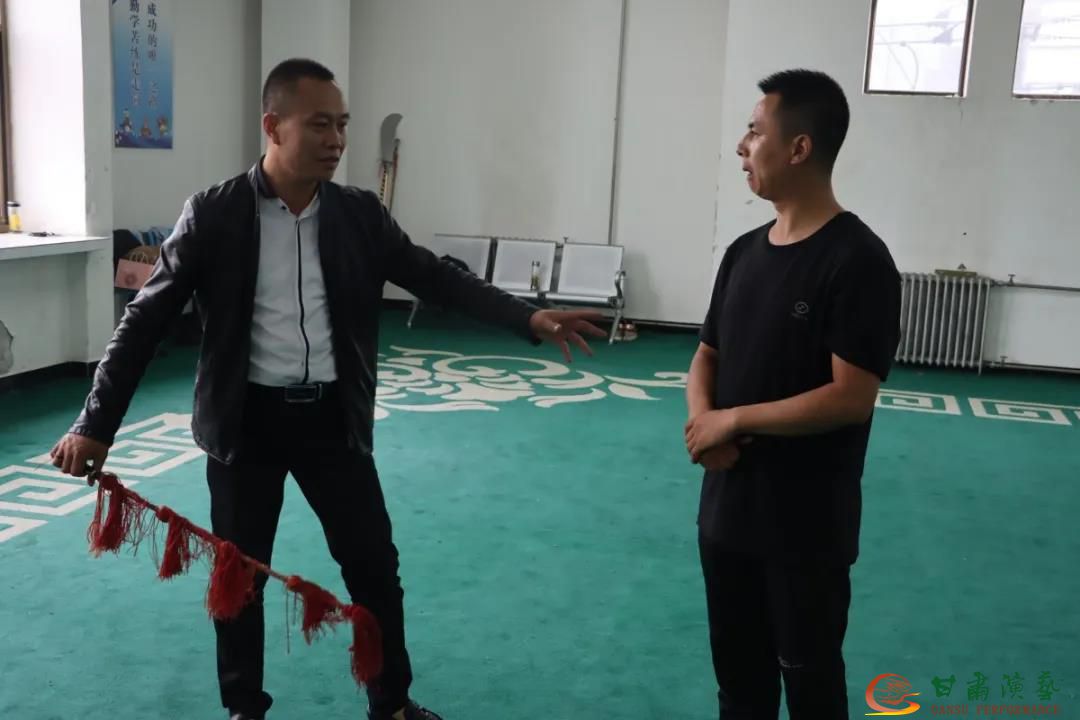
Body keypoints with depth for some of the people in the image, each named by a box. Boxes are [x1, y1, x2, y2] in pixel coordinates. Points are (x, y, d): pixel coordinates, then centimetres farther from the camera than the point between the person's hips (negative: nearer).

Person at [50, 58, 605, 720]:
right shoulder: (214, 215, -7)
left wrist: (530, 317, -15)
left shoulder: (360, 214, 0)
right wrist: (96, 424, -10)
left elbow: (437, 278, -2)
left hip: (331, 418, 2)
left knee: (376, 567, 9)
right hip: (247, 420, -2)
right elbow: (148, 319, -6)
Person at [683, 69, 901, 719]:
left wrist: (733, 419, -14)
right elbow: (707, 355, 13)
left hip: (807, 522, -6)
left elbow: (850, 397, -20)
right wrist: (701, 420, -7)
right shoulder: (745, 251, 6)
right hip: (727, 506, 7)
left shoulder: (857, 259, -16)